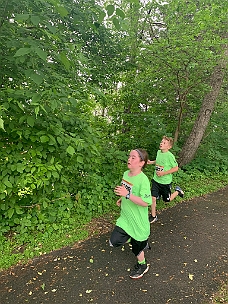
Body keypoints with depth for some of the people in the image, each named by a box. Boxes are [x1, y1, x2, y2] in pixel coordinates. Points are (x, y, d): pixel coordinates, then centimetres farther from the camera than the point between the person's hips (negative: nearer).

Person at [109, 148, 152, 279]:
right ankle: (142, 240, 28)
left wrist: (127, 195, -36)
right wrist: (122, 199, 4)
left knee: (137, 247, 12)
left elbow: (146, 202, -29)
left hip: (138, 220, -7)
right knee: (114, 241, 4)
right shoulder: (126, 174, -2)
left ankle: (142, 265, 45)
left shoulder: (143, 180, -25)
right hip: (125, 217, 7)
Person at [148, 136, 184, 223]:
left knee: (167, 200, 14)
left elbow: (176, 168, -15)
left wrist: (164, 173, -21)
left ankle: (177, 191, 40)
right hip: (156, 180, 5)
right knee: (153, 197, -2)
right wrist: (151, 162, 2)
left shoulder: (170, 156, -21)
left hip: (166, 181, -4)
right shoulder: (158, 152, -1)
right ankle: (153, 216, 16)